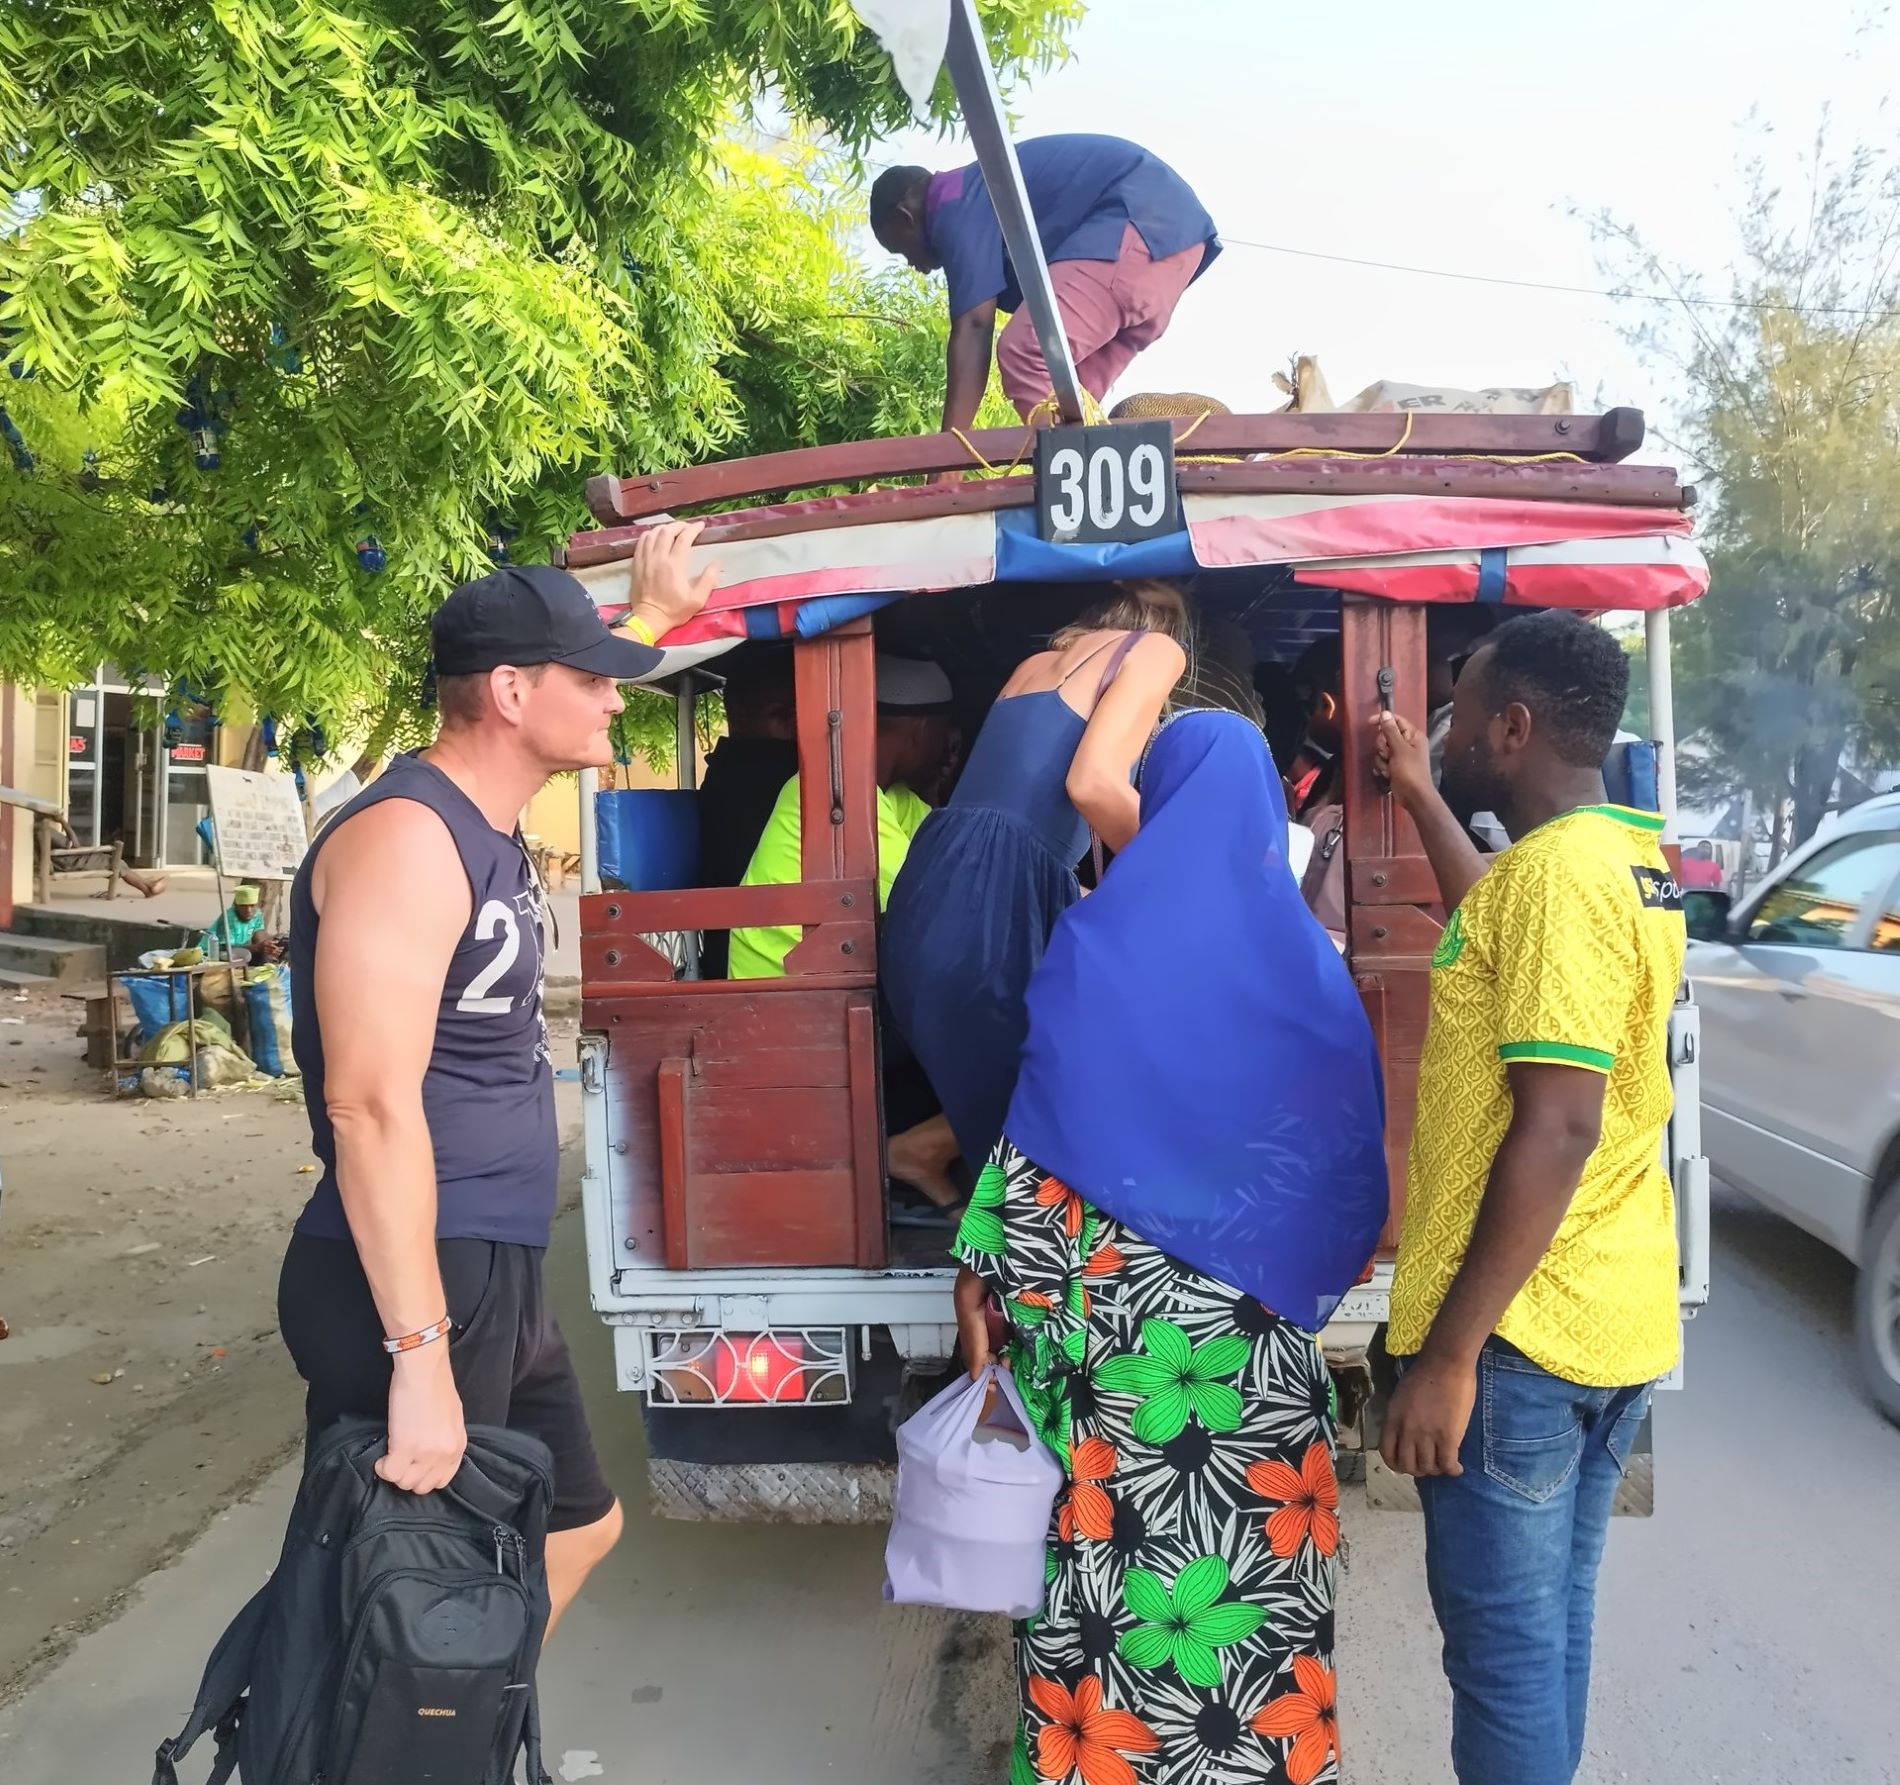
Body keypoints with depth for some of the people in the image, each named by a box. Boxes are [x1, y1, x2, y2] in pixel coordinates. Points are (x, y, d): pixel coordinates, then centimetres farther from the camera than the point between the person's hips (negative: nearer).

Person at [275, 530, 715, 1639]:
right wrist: (420, 1355, -28)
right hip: (411, 1289, -10)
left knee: (579, 1524, 20)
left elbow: (572, 717, 37)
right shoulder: (407, 838, -19)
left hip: (498, 1278, 10)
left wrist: (657, 615, 43)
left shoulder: (490, 816, 11)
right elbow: (371, 1105, -26)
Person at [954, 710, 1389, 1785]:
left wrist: (983, 1269, 1)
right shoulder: (1304, 953, 0)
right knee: (1260, 1546, 14)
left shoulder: (1100, 939, -8)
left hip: (1106, 1296, -2)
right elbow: (1351, 1145, 6)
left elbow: (1040, 1125, -8)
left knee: (1108, 1542, 10)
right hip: (1256, 1307, 2)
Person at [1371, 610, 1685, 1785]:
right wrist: (1420, 799, 35)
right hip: (1613, 1320, 10)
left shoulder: (1558, 868, -20)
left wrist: (1449, 1351, -22)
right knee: (1552, 1624, 19)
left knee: (1502, 1644, 3)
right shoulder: (1627, 860, 10)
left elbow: (1558, 1130, -25)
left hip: (1523, 1331, -10)